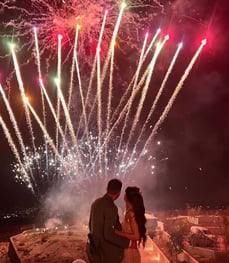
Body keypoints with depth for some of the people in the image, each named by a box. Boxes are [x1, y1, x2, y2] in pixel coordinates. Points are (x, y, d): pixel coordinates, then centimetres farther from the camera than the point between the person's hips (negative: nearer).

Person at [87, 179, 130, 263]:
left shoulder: (95, 203, 3)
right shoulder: (111, 208, -23)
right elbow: (108, 234, -25)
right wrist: (127, 242, -15)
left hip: (93, 248, 8)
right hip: (106, 251, -7)